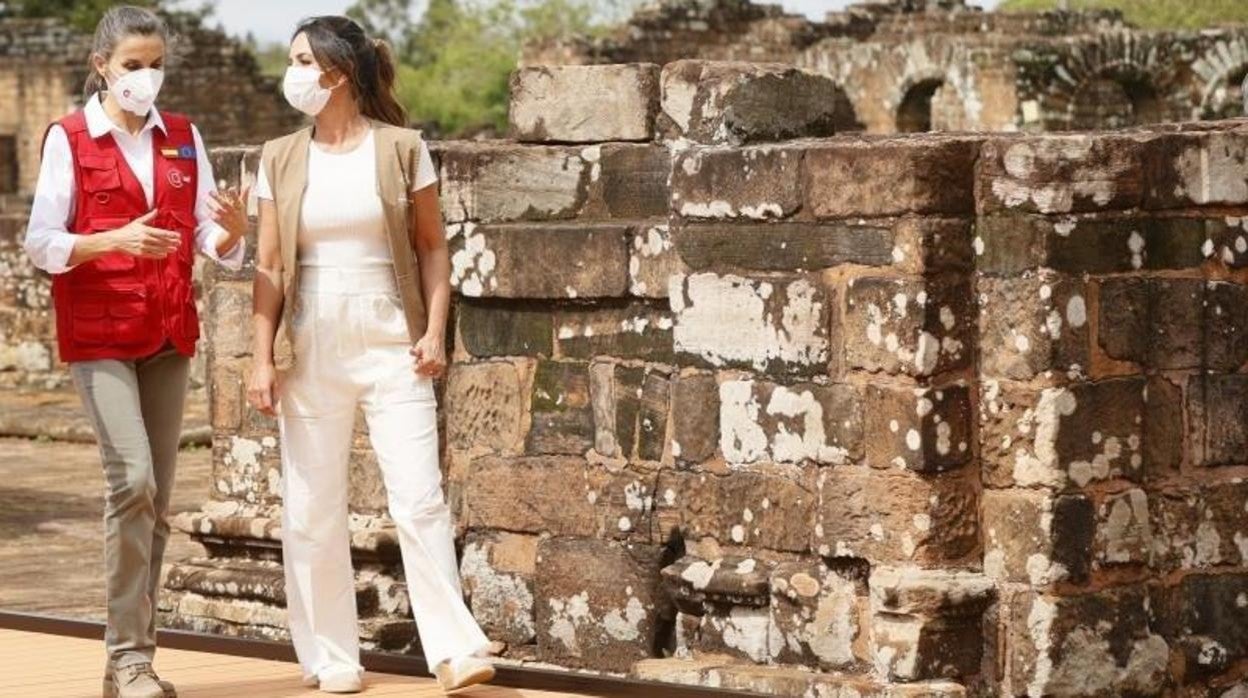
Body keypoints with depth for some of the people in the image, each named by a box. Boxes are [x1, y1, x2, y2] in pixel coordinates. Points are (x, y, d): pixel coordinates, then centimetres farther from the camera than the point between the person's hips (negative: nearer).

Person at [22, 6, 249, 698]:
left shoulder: (184, 138, 9)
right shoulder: (69, 139, -3)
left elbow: (209, 237, 3)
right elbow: (41, 243, -7)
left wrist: (231, 229, -20)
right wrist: (117, 239, -22)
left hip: (169, 334, 5)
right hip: (99, 333, -5)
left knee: (155, 499, 5)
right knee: (133, 480, -18)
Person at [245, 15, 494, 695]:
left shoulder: (402, 150, 0)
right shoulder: (281, 159, 5)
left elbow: (432, 246, 4)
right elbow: (269, 265, 6)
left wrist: (435, 330, -6)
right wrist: (263, 357, -1)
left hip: (390, 343, -2)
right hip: (311, 347, 2)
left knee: (418, 498, -10)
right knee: (311, 510, 4)